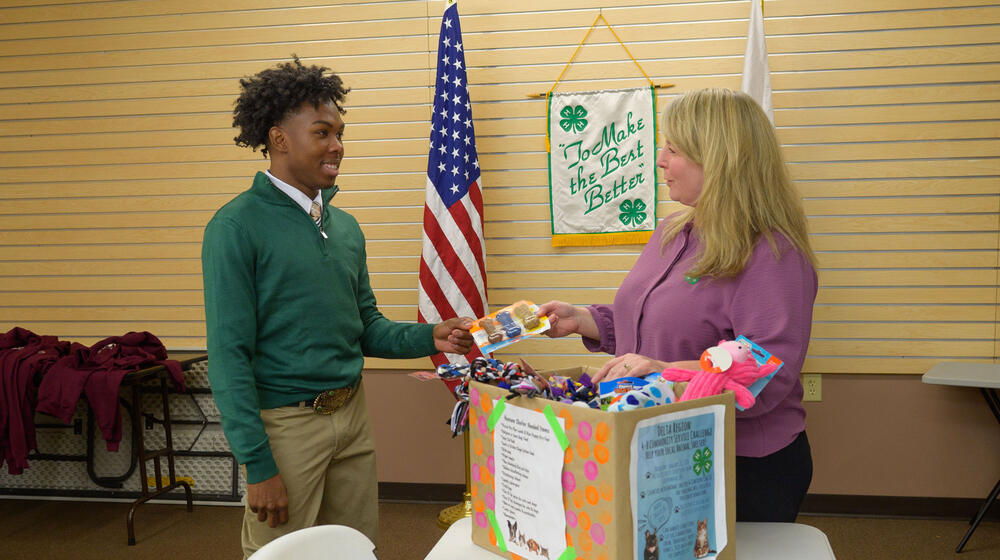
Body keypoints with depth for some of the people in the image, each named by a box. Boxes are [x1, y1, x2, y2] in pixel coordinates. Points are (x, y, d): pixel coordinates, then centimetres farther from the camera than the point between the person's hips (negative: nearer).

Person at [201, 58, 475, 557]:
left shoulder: (344, 226, 9)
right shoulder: (237, 228, -12)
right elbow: (229, 356, -14)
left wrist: (430, 338, -5)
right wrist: (258, 464, -16)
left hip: (351, 416, 7)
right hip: (284, 422, -6)